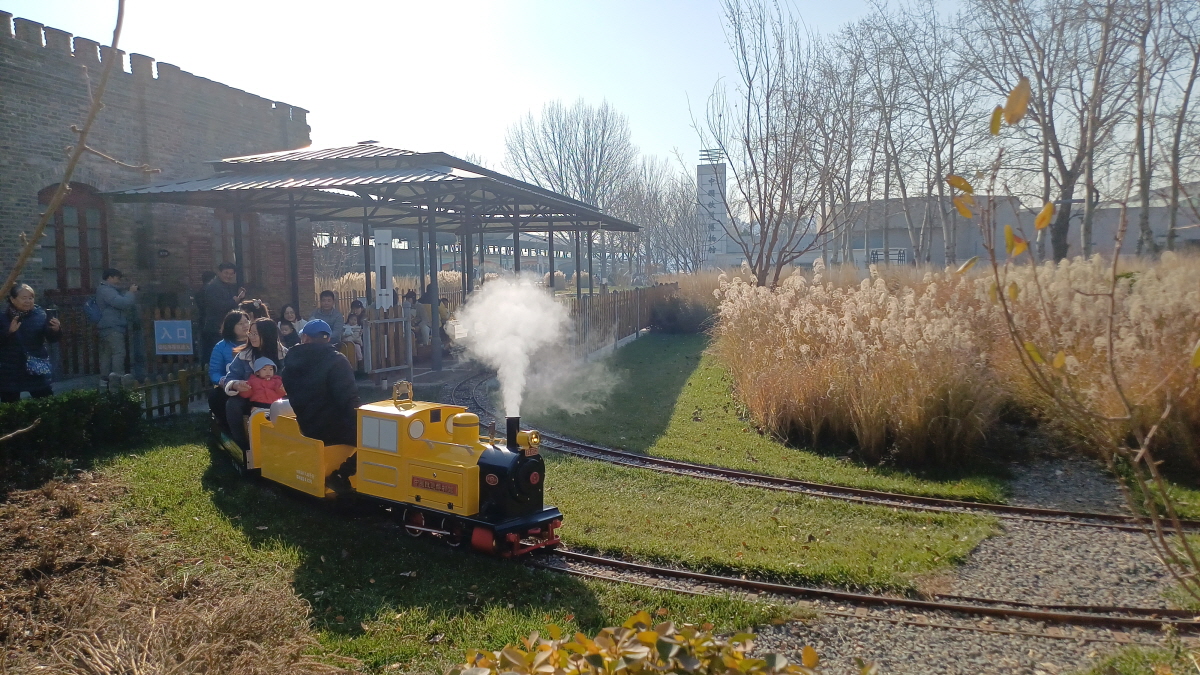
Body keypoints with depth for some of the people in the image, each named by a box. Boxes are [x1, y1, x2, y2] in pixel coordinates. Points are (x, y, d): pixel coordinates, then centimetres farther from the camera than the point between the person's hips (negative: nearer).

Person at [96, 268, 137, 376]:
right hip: (113, 328, -11)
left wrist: (132, 292, 16)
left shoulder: (106, 290, 25)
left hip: (107, 328, 11)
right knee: (119, 352, -17)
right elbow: (122, 303, -22)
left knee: (106, 355, 9)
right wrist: (131, 292, -7)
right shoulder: (106, 290, -10)